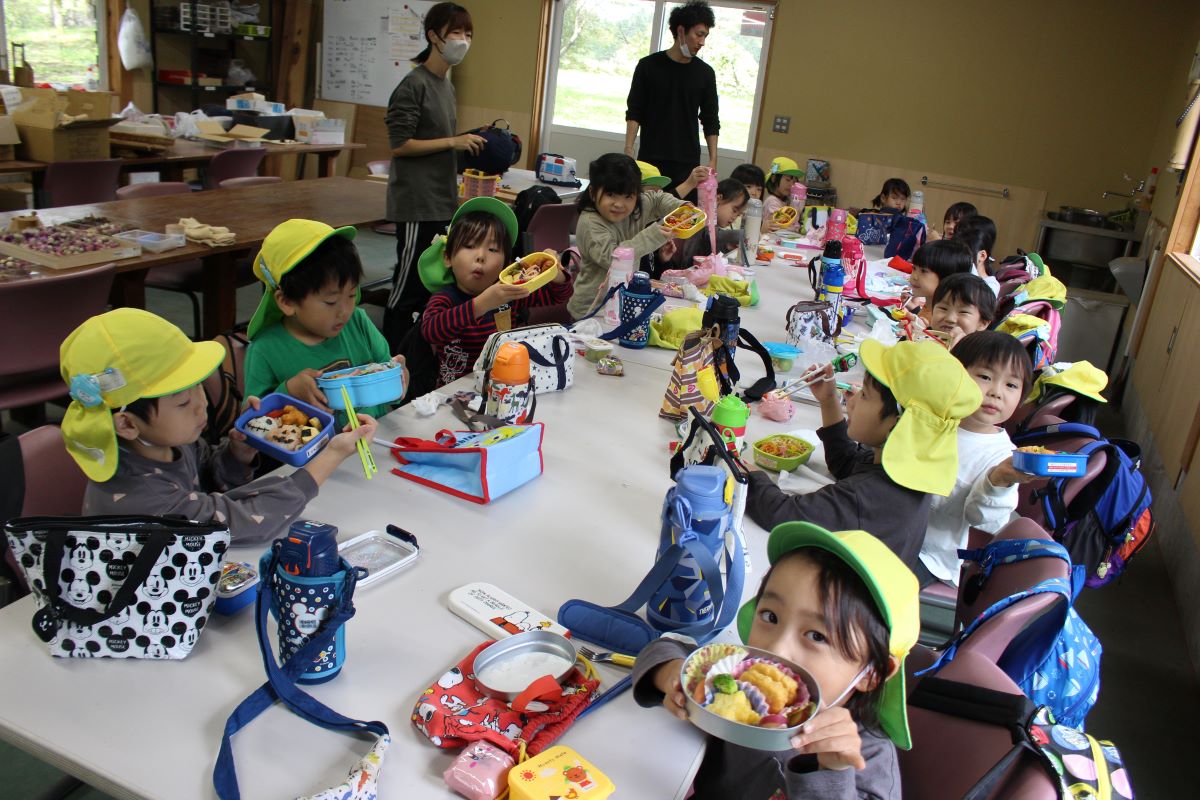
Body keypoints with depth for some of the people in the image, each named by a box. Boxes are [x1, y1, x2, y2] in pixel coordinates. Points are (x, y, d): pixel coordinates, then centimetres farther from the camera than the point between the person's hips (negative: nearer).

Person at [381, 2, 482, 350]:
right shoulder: (414, 85, -12)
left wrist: (471, 143, 7)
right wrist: (453, 142, -17)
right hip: (417, 204, -9)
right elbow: (399, 144, -16)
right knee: (409, 284, -2)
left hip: (441, 202, 9)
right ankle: (392, 357, 8)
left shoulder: (447, 86, 13)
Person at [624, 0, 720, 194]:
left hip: (688, 162, 1)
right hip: (650, 158, -1)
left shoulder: (705, 73, 6)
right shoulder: (649, 66, 1)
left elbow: (711, 121, 9)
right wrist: (629, 149, -10)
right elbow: (634, 112, 1)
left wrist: (713, 160, 0)